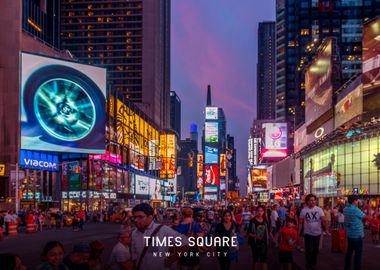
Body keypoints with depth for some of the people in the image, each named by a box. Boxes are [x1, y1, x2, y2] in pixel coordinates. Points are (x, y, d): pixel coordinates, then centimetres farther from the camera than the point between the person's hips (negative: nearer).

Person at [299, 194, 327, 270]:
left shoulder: (319, 209, -4)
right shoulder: (303, 210, -5)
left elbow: (323, 220, -12)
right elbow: (300, 223, 0)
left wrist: (326, 229, -28)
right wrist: (298, 233, -1)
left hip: (317, 233, 2)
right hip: (308, 233, -2)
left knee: (315, 249, 15)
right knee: (309, 250, -3)